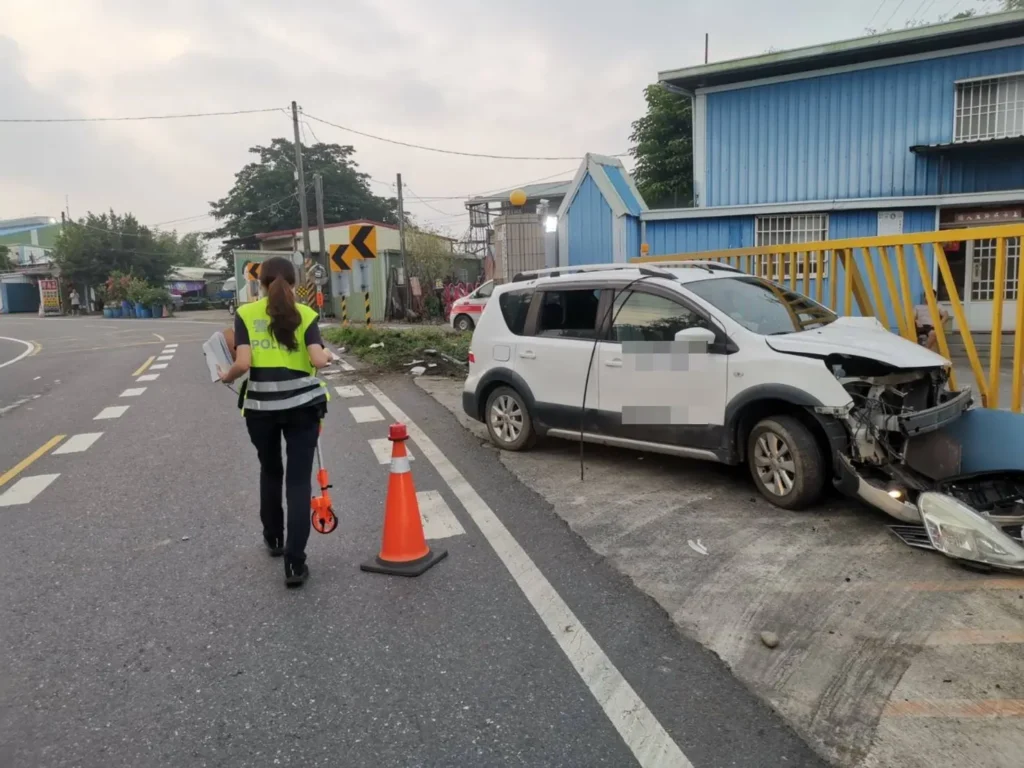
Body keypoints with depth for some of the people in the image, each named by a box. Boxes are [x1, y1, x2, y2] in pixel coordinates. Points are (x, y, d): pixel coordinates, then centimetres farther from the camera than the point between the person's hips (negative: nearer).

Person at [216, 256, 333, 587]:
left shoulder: (245, 313, 2)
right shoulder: (305, 314, 1)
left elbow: (243, 364, -9)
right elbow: (318, 360, -11)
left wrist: (226, 376, 11)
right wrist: (329, 355, 11)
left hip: (260, 405, 1)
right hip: (301, 403, -1)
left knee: (270, 471, 24)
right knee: (299, 480, 2)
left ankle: (273, 539, 40)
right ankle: (294, 563, -2)